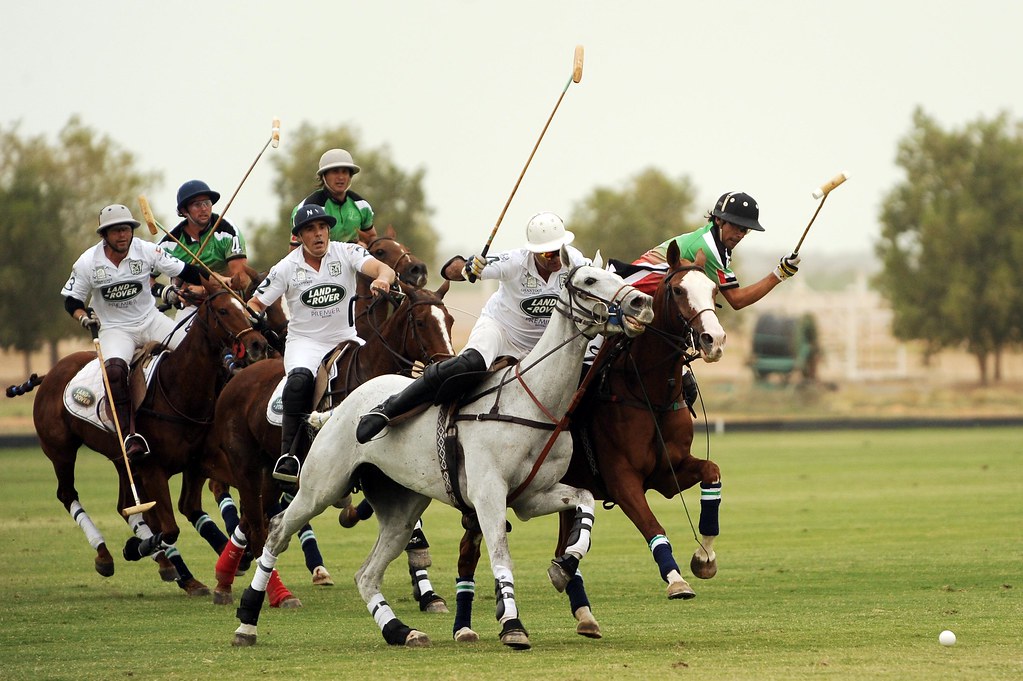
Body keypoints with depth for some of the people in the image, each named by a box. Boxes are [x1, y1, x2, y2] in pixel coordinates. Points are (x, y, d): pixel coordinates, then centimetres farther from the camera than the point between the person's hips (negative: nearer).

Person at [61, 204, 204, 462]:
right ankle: (129, 435, -34)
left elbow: (185, 271, 0)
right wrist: (85, 317, -16)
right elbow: (71, 300, 2)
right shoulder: (87, 263, -7)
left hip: (151, 321, 3)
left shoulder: (146, 251, -6)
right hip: (114, 329, -3)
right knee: (114, 370, -33)